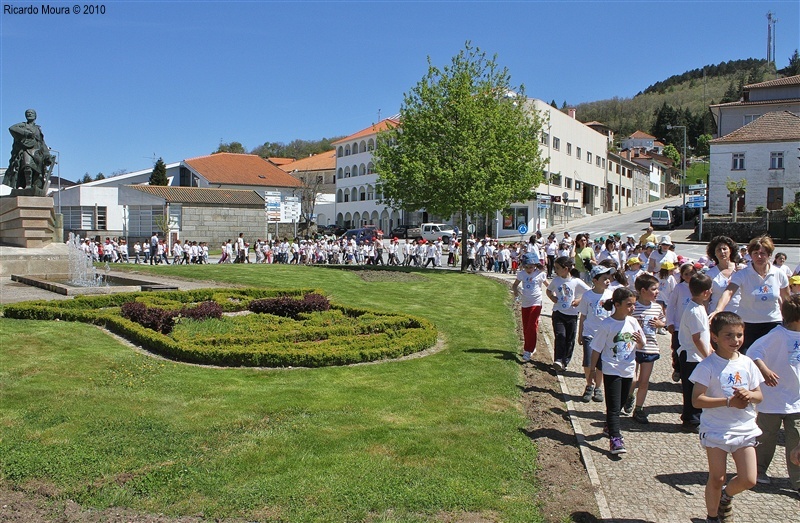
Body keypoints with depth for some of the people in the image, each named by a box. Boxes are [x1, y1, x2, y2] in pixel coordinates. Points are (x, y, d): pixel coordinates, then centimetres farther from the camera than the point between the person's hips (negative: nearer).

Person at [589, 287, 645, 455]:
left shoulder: (632, 322, 0)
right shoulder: (607, 324, -15)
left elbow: (640, 347, 9)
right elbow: (597, 348, -8)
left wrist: (640, 341, -14)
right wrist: (592, 367, -4)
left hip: (628, 370, 6)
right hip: (612, 370, -6)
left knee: (619, 404, 19)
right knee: (614, 406, -7)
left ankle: (610, 425, 40)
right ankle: (615, 439, -8)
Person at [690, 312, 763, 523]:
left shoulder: (747, 363, 1)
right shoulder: (708, 365, -14)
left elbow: (759, 395, 9)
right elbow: (697, 400, -18)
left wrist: (749, 395, -14)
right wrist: (729, 401, -25)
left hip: (744, 429, 4)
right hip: (716, 430, -4)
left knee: (748, 480, 0)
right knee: (717, 479, 6)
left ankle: (726, 494, 33)